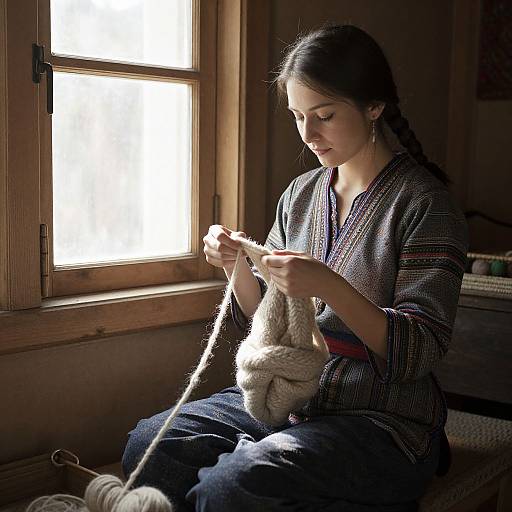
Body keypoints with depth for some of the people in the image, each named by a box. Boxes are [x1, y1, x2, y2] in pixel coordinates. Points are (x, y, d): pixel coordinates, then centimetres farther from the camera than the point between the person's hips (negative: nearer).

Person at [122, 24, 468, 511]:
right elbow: (263, 320, 13)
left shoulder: (422, 202, -9)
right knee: (148, 443, -12)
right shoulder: (301, 193, 9)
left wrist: (329, 285, -28)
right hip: (287, 398, 6)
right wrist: (236, 265, -8)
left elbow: (419, 353, -15)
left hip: (381, 420, -5)